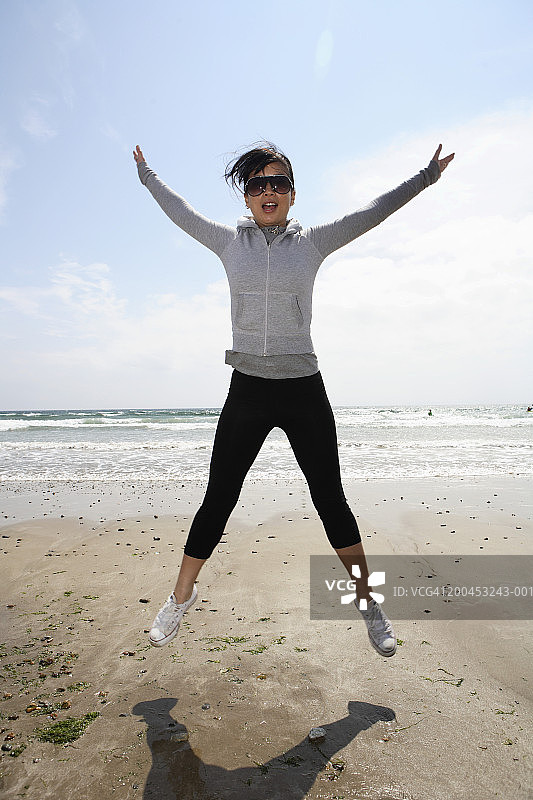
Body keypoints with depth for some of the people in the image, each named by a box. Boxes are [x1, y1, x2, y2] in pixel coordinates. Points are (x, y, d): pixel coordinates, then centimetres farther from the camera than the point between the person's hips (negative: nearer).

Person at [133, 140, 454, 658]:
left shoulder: (312, 242, 6)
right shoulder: (230, 242, 8)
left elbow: (374, 212, 12)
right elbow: (180, 211, 22)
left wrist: (425, 177, 15)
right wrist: (147, 174, 34)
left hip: (304, 391, 0)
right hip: (247, 390, 1)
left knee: (330, 500, 7)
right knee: (218, 500, 6)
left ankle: (367, 600, 26)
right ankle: (182, 596, 27)